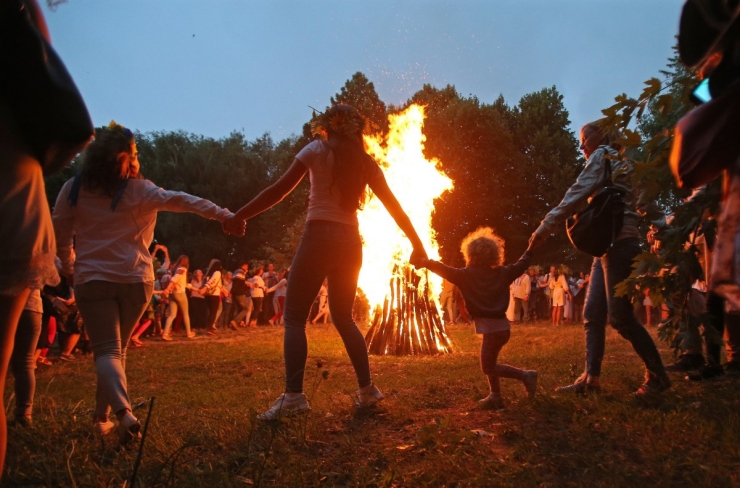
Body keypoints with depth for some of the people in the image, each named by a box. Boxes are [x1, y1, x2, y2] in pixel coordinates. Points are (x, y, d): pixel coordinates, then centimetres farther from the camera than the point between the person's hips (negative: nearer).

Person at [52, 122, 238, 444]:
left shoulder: (73, 190, 2)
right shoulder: (140, 191, -3)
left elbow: (60, 236, 8)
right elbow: (181, 201, -17)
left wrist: (69, 267, 26)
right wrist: (224, 215, -26)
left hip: (92, 279, 0)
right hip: (136, 279, 1)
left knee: (107, 350, -5)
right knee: (117, 348, 18)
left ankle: (124, 412, -28)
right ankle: (102, 415, 26)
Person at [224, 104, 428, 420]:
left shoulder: (317, 150, 2)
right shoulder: (366, 162, 13)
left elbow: (279, 190, -3)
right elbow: (395, 207, 13)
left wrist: (239, 216, 3)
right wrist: (417, 244, 20)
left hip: (319, 237, -5)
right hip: (350, 243, 5)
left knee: (294, 317, 0)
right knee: (343, 318, 18)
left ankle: (293, 395, -11)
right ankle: (367, 389, 17)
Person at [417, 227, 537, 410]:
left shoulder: (467, 275, -9)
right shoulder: (502, 273, 7)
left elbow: (445, 270, -7)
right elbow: (521, 265, 18)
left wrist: (425, 262, 2)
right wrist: (531, 250, 34)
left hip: (491, 326, -8)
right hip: (500, 325, 8)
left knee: (488, 367, 4)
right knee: (489, 364, 19)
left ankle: (525, 375, 1)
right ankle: (495, 397, 22)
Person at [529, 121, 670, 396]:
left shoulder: (603, 155, -5)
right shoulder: (616, 164, 25)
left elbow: (577, 194, -15)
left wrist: (544, 228, -16)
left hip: (619, 244, -10)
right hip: (609, 247, 10)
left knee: (620, 317, -7)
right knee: (593, 314, 5)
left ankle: (657, 376, 5)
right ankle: (591, 378, 7)